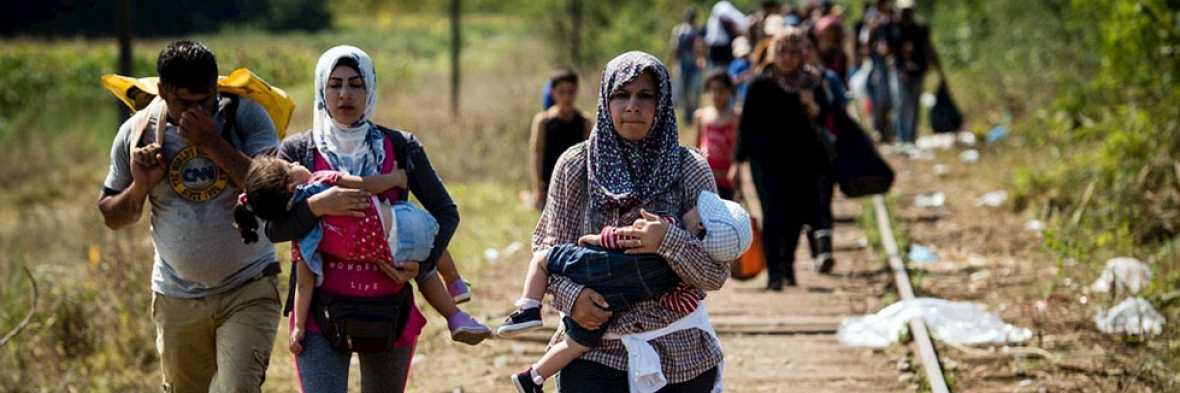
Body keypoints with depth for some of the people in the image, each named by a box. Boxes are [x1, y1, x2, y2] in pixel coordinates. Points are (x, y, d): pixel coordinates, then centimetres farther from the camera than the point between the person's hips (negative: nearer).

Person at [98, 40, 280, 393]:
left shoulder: (244, 116, -7)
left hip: (248, 291, -3)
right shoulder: (137, 132, -1)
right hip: (177, 299, 3)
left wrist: (213, 143, -24)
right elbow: (111, 216, 9)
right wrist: (140, 187, -12)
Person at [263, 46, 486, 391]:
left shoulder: (400, 148, 3)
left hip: (388, 307, 2)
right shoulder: (298, 152, 1)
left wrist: (423, 262, -9)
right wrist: (316, 206, -24)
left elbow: (445, 211, 6)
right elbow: (273, 229, -7)